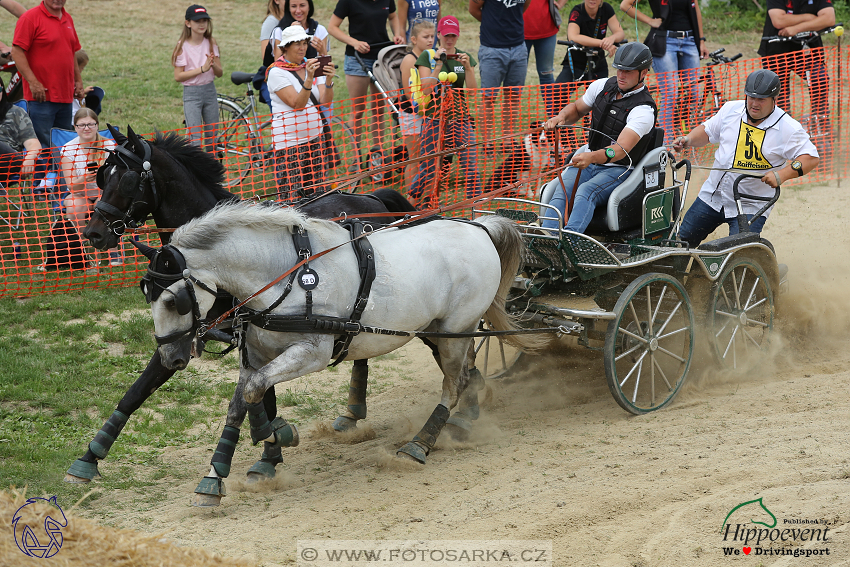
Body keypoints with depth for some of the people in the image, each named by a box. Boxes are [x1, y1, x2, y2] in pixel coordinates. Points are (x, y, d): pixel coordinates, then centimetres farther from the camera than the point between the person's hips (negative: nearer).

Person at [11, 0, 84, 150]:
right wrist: (33, 82, -18)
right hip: (41, 96, -7)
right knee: (43, 145, -9)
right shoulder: (30, 18, -7)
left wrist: (78, 81, 17)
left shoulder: (68, 19, 15)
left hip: (66, 97, 7)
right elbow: (17, 52, -12)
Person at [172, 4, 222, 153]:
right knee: (195, 138, -9)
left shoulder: (211, 43, 3)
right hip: (191, 93, -4)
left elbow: (219, 73, 3)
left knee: (212, 135, 10)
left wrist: (213, 64, -20)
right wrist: (202, 69, -21)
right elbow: (178, 76, -13)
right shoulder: (183, 46, -9)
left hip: (210, 91, 4)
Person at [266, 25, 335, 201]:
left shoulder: (312, 66, 9)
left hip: (315, 138, 6)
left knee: (316, 192, 5)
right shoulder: (277, 72, -7)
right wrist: (309, 79, -30)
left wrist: (328, 80, -20)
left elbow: (326, 101, -2)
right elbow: (297, 104, -18)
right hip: (289, 142, -6)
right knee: (292, 195, -8)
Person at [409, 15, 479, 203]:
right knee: (429, 168, -2)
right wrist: (438, 65, -16)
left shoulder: (465, 57, 10)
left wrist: (468, 67, -12)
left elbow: (473, 91, 1)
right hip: (434, 117, -2)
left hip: (461, 117, 3)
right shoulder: (427, 56, 1)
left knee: (471, 165, -7)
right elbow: (426, 89, -9)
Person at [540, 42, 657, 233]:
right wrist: (561, 117, 0)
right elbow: (577, 108, 25)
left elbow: (620, 150, -28)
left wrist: (591, 157, -47)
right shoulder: (602, 86, 6)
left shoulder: (644, 110, -16)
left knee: (586, 191, -36)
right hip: (589, 161, 5)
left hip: (619, 169, -5)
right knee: (561, 189, -26)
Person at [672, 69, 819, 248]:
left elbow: (811, 158, -16)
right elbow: (707, 131, 17)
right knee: (683, 240, 10)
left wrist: (781, 175, -31)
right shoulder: (731, 110, 2)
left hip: (750, 207, -5)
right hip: (712, 196, 5)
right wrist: (688, 140, -4)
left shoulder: (787, 128, -12)